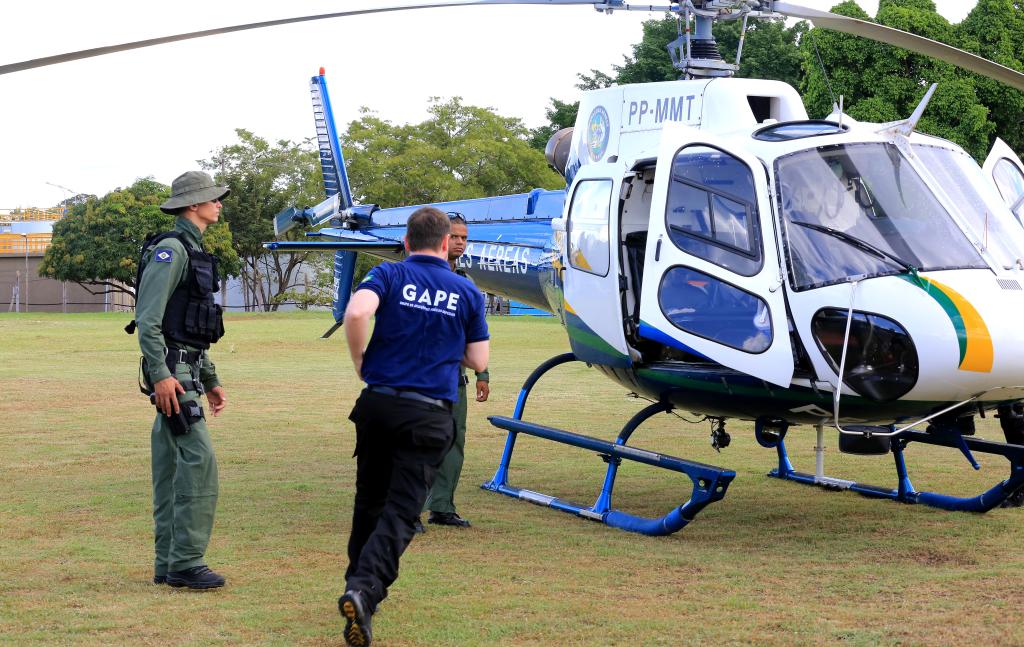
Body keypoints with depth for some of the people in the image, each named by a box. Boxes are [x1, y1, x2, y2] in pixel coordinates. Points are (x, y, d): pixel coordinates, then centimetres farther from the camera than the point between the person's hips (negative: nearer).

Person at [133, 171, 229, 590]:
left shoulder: (193, 252, 20)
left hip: (186, 369, 10)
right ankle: (185, 562, -13)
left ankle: (168, 563, 13)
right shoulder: (171, 249, -11)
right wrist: (160, 375, -26)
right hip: (172, 370, -10)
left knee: (171, 466, 10)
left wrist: (211, 381, 25)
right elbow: (148, 318, -19)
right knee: (199, 460, -14)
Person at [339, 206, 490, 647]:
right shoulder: (467, 292, 6)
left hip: (378, 403, 1)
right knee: (400, 511, -4)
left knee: (370, 501, 18)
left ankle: (360, 584, 30)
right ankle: (363, 591, -24)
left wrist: (359, 361, -3)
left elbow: (357, 312, -19)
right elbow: (479, 361, 10)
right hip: (429, 415, -1)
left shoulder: (389, 275, 2)